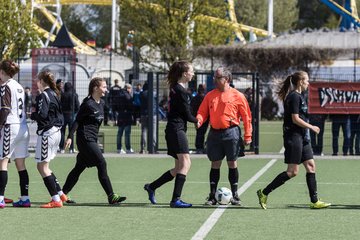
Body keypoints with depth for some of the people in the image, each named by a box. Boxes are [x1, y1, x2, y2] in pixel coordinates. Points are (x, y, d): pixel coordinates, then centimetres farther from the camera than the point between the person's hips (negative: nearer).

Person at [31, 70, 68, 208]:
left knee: (42, 166, -4)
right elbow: (60, 115, 18)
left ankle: (56, 200, -7)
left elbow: (42, 115, -24)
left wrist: (32, 115, -4)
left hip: (47, 132, -9)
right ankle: (60, 194, 19)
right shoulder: (55, 94, 13)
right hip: (56, 131, 9)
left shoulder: (43, 96, -13)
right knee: (44, 166, 18)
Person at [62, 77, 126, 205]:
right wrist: (70, 137, -18)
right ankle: (111, 196, -11)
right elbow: (77, 121, -12)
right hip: (85, 138, -9)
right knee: (102, 164, -11)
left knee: (79, 167, 11)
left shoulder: (101, 103, 12)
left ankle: (63, 194, 18)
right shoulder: (88, 104, -14)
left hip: (92, 139, 9)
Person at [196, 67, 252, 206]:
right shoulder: (210, 95, 9)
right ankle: (212, 196, 8)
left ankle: (235, 196, 9)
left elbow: (246, 117, 0)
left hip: (231, 132, -3)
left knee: (232, 163, 1)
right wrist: (199, 120, -13)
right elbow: (202, 112, 10)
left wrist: (247, 136, -4)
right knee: (215, 164, 5)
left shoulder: (237, 96, -2)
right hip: (214, 133, 3)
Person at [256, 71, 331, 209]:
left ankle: (314, 201, 8)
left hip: (301, 137, 10)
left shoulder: (298, 96, 16)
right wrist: (311, 127, -10)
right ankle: (264, 193, -4)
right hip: (293, 136, -10)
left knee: (310, 166, 7)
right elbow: (295, 119, -18)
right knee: (293, 171, -9)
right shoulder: (294, 97, -14)